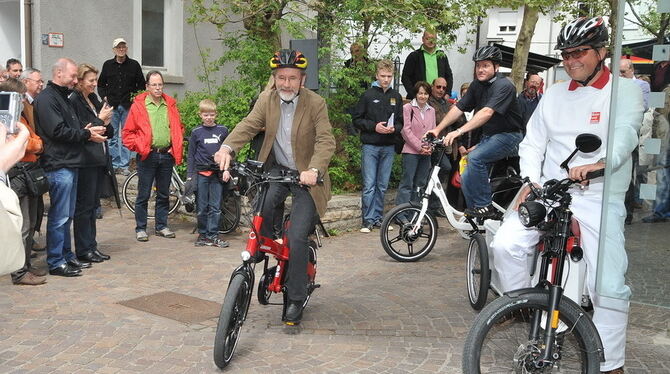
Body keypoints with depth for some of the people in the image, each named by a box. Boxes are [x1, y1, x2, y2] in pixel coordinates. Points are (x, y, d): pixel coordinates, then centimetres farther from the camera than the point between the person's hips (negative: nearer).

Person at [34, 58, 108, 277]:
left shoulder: (63, 97, 22)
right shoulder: (46, 99, -10)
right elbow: (57, 131, -19)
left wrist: (86, 132, 5)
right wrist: (86, 134, -10)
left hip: (70, 164, 10)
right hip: (58, 166, -10)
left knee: (67, 215, 15)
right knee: (59, 217, -5)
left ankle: (67, 256, 23)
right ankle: (55, 262, 2)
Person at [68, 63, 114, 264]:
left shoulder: (93, 99, 15)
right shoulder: (73, 101, -10)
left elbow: (109, 133, 18)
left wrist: (106, 123, -3)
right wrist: (100, 119, -11)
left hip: (98, 159, 8)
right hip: (85, 161, -8)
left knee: (92, 205, 12)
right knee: (84, 206, -2)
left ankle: (91, 246, 19)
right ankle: (83, 250, 5)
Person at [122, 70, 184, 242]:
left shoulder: (170, 104, 9)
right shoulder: (138, 105, -2)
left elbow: (179, 128, 17)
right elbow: (128, 133, -1)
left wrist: (176, 147, 5)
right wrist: (139, 147, -11)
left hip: (167, 155, 4)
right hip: (147, 156, -4)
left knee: (164, 194, 12)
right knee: (143, 195, 2)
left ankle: (161, 226, 23)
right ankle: (140, 228, 12)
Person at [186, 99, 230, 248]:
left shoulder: (223, 130, 6)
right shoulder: (196, 132, 4)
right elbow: (191, 155, 7)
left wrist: (226, 169, -1)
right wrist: (189, 175, 1)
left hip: (217, 174, 1)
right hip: (201, 173, -1)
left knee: (215, 207, 1)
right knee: (202, 207, 4)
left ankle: (213, 235, 7)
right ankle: (202, 234, 14)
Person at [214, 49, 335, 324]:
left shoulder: (316, 104, -11)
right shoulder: (266, 100, 0)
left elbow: (326, 141, -21)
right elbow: (248, 126, -10)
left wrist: (314, 169, -40)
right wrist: (227, 147, -30)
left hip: (305, 177, -3)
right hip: (276, 169, 4)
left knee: (297, 237, -12)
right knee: (260, 209, -26)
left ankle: (296, 299, 5)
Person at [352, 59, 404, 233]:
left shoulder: (396, 97, 10)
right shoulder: (368, 95, -1)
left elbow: (401, 121, 14)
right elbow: (356, 119, -1)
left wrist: (394, 128, -8)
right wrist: (374, 126, -14)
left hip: (388, 147, 4)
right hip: (370, 146, -3)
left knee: (382, 186, 9)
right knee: (369, 185, -5)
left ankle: (378, 218, 18)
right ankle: (368, 220, 1)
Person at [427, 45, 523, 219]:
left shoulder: (504, 85, -18)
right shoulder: (477, 85, 6)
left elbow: (487, 112, -32)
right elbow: (458, 108, 3)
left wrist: (460, 131, -40)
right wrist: (437, 129, -7)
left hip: (507, 135, -8)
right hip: (488, 136, 8)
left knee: (475, 157, -30)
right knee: (466, 179, 0)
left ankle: (485, 206, -20)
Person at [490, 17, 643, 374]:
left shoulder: (625, 91, 0)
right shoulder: (554, 94, 12)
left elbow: (625, 133, -19)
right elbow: (532, 143, 9)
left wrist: (602, 162, -41)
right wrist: (530, 181, -10)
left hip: (600, 200, -3)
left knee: (609, 286, -11)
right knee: (506, 243, -19)